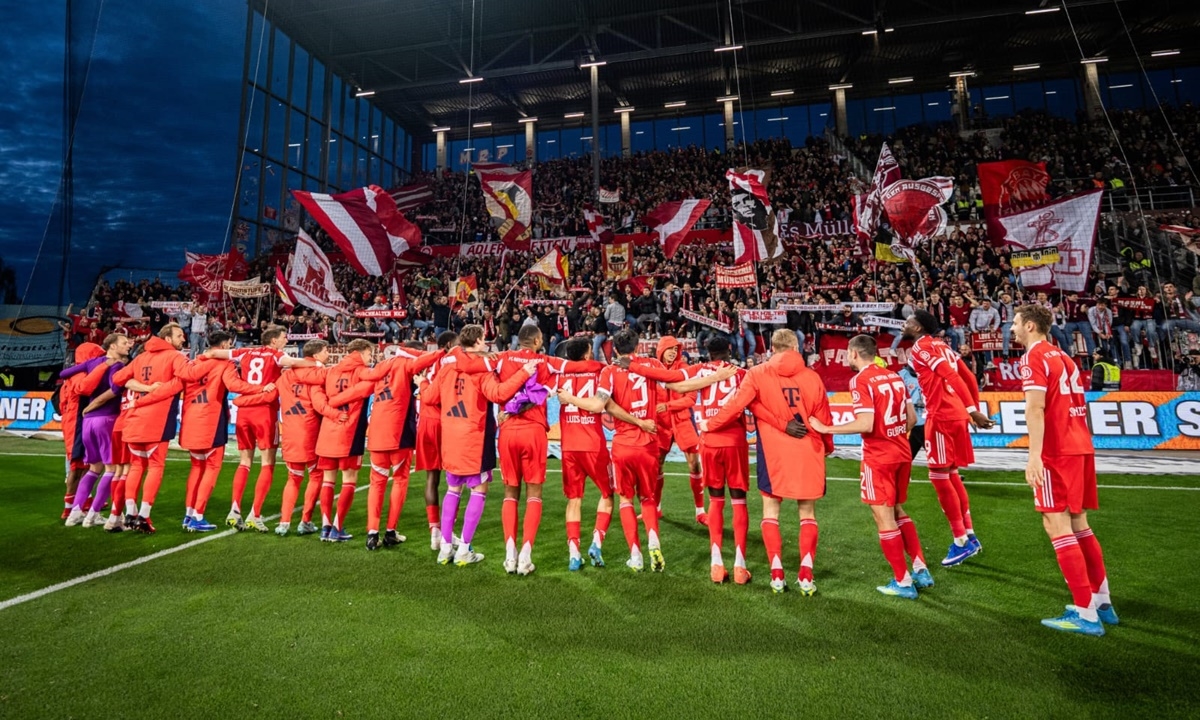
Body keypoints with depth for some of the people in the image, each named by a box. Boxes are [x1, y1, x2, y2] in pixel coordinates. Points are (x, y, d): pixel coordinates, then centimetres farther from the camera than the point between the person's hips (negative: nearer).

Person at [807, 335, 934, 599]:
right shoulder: (894, 376, 9)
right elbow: (912, 418, 12)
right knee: (897, 511, 22)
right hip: (902, 453, 8)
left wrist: (825, 428, -17)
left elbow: (865, 424, -23)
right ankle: (921, 569, 26)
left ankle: (903, 582, 13)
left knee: (884, 518, 4)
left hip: (878, 458, -8)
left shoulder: (860, 380, -14)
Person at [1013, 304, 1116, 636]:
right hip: (1080, 447, 9)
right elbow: (1071, 405, 19)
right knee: (1078, 525, 16)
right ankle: (1102, 602, 25)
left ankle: (1085, 613, -1)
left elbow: (1035, 408, -19)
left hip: (1056, 452, -9)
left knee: (1057, 526, -5)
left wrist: (1034, 455, -22)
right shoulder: (1063, 357, 17)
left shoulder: (1034, 357, -9)